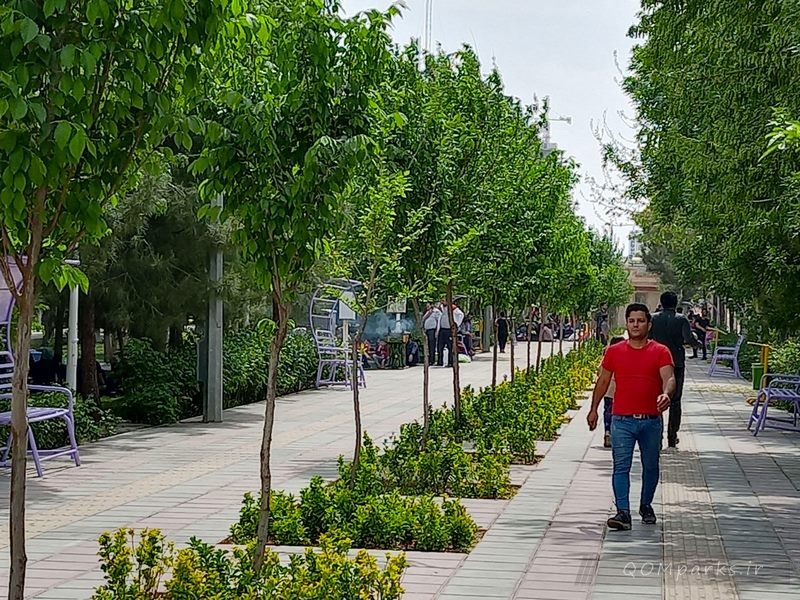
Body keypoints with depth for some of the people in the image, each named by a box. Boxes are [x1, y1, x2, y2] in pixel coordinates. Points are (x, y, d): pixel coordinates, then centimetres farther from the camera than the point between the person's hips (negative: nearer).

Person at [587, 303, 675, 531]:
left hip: (652, 420, 0)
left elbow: (669, 378, -12)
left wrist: (666, 394, -34)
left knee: (650, 467, 15)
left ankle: (646, 506, 34)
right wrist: (594, 409, 16)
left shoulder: (660, 352, 0)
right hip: (622, 420, 0)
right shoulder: (614, 352, 5)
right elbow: (603, 381, 15)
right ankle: (623, 512, -12)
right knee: (621, 467, -9)